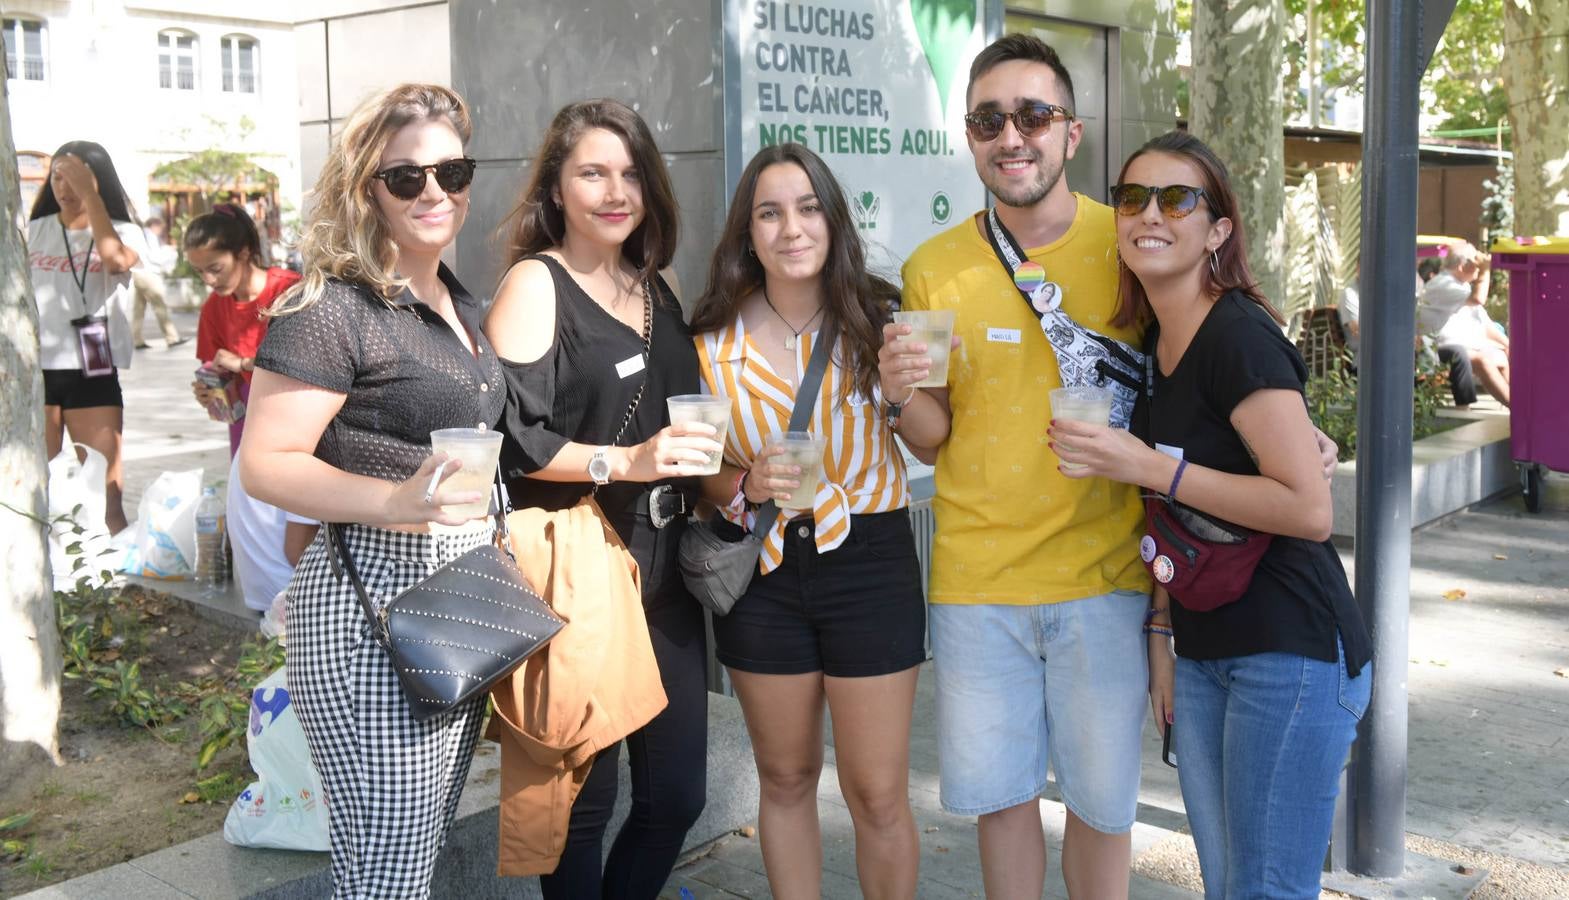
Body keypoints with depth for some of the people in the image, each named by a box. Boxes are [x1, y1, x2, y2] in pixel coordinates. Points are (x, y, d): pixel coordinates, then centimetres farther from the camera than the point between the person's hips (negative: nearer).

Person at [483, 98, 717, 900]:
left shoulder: (658, 286, 14)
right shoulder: (534, 284, -6)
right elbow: (506, 436, -16)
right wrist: (624, 462, -24)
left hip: (665, 574, 7)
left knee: (677, 795, 11)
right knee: (583, 801, 3)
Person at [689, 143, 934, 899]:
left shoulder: (878, 319, -7)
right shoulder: (716, 340, -3)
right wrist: (745, 485, -16)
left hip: (867, 560, -2)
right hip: (760, 567, 2)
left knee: (878, 795, 4)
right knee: (785, 779, 16)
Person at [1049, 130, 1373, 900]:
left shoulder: (1239, 336, -17)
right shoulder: (1148, 345, 8)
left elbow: (1309, 509, -23)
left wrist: (1148, 467, -22)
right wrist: (1160, 636, 13)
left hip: (1292, 653, -8)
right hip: (1204, 653, 8)